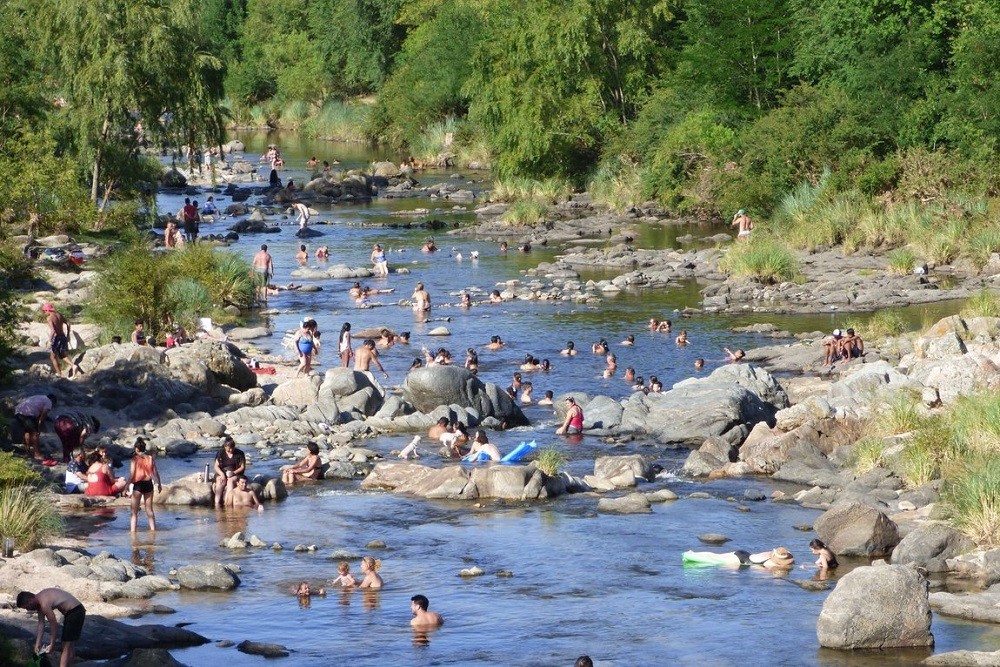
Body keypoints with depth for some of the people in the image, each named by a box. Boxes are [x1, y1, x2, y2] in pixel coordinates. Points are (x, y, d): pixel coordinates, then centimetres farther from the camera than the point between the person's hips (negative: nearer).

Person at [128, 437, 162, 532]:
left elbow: (132, 474, -12)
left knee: (134, 511, 3)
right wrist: (159, 484, 18)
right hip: (148, 484, 4)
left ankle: (133, 530, -4)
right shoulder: (150, 458, 1)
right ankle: (153, 529, 17)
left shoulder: (135, 459, -9)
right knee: (149, 510, 15)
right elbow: (155, 473, 5)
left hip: (138, 485, -4)